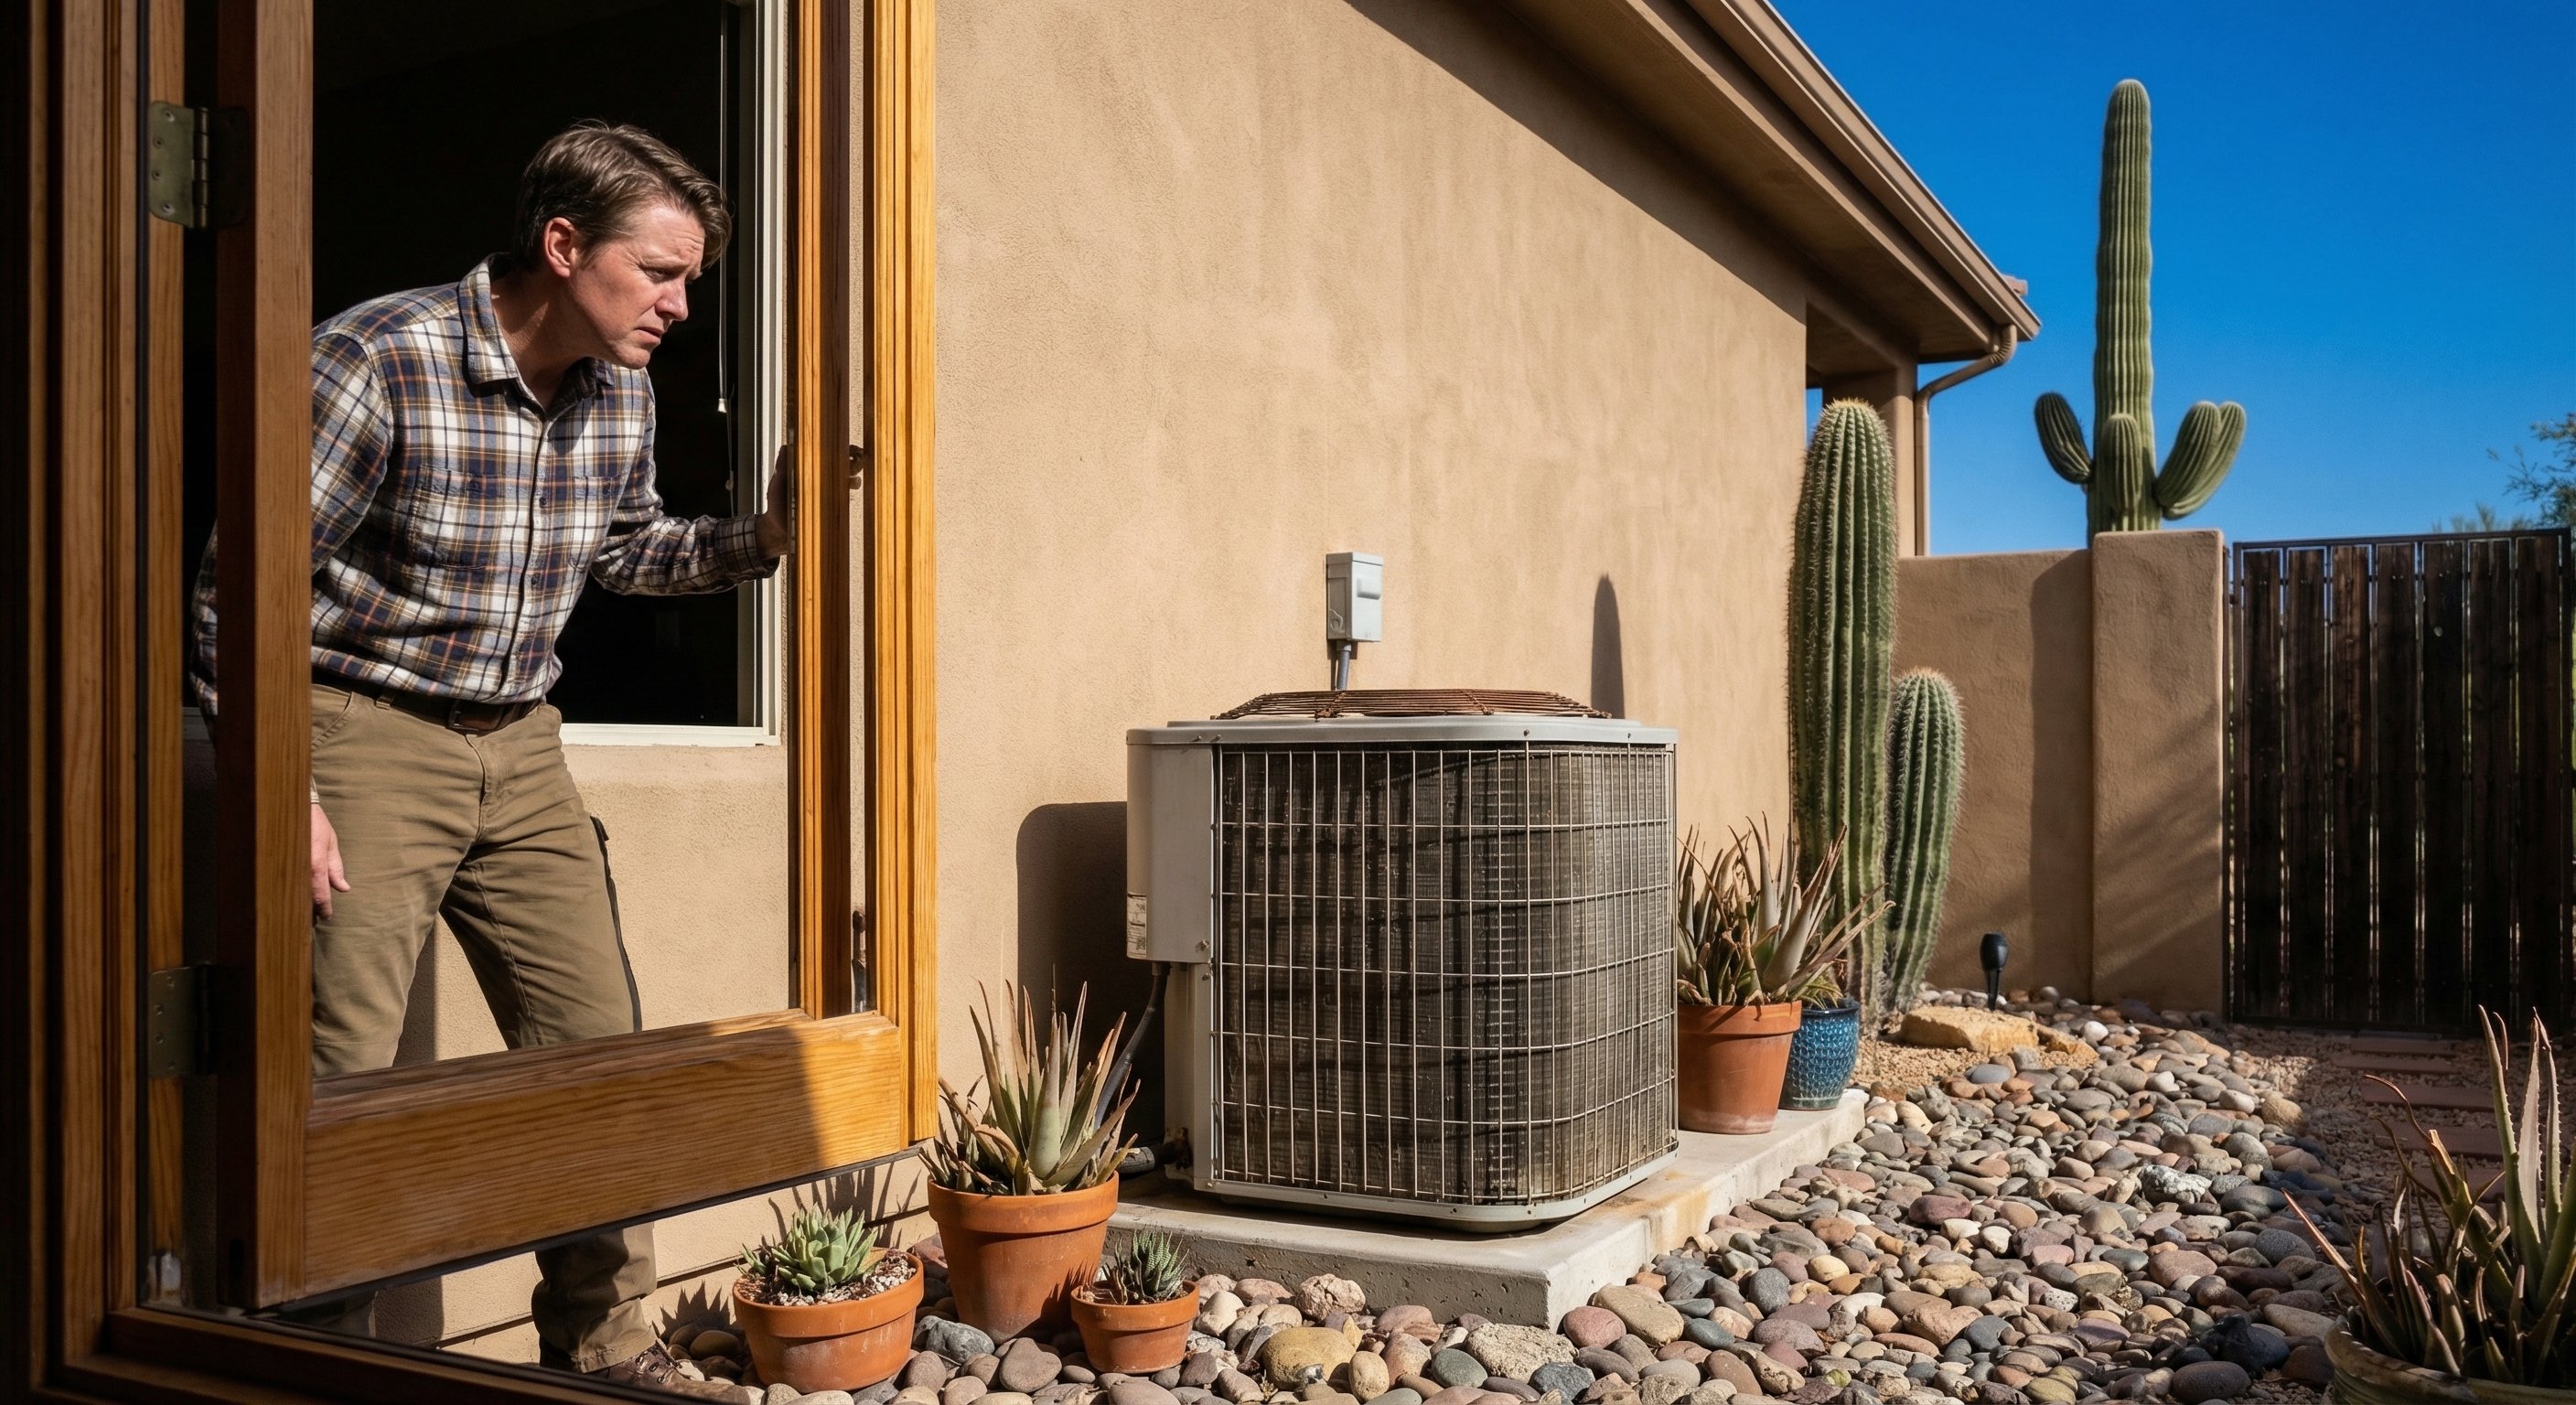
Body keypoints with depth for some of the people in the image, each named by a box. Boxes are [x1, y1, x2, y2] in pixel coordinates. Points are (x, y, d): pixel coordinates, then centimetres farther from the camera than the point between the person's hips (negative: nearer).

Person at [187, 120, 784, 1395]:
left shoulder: (618, 392, 1)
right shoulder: (374, 362, -19)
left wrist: (763, 536, 2)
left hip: (519, 751, 7)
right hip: (368, 738, -6)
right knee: (339, 1084, -6)